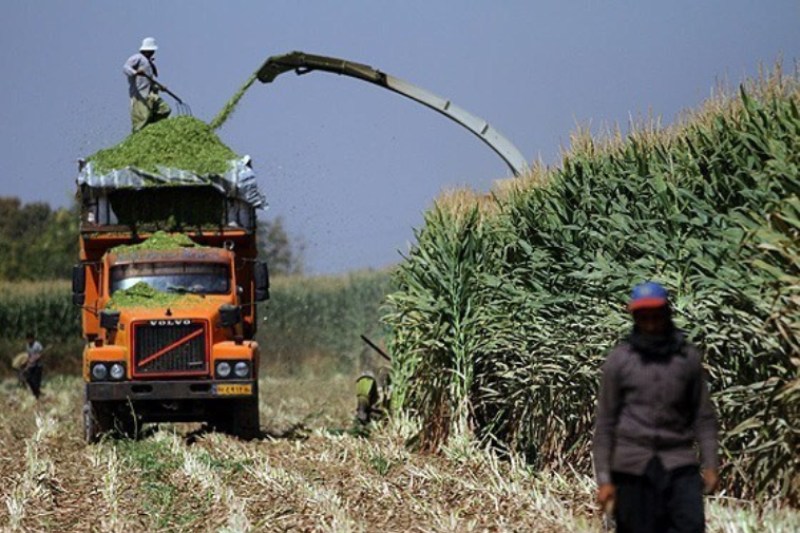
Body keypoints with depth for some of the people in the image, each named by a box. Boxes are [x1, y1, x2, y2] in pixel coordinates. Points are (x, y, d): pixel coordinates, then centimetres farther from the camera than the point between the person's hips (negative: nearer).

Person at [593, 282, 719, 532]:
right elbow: (605, 423, 4)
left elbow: (704, 417, 9)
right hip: (632, 465, -1)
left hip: (679, 464, 1)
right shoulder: (619, 361, 3)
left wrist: (710, 465, 0)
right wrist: (604, 478, -1)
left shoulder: (689, 357, 7)